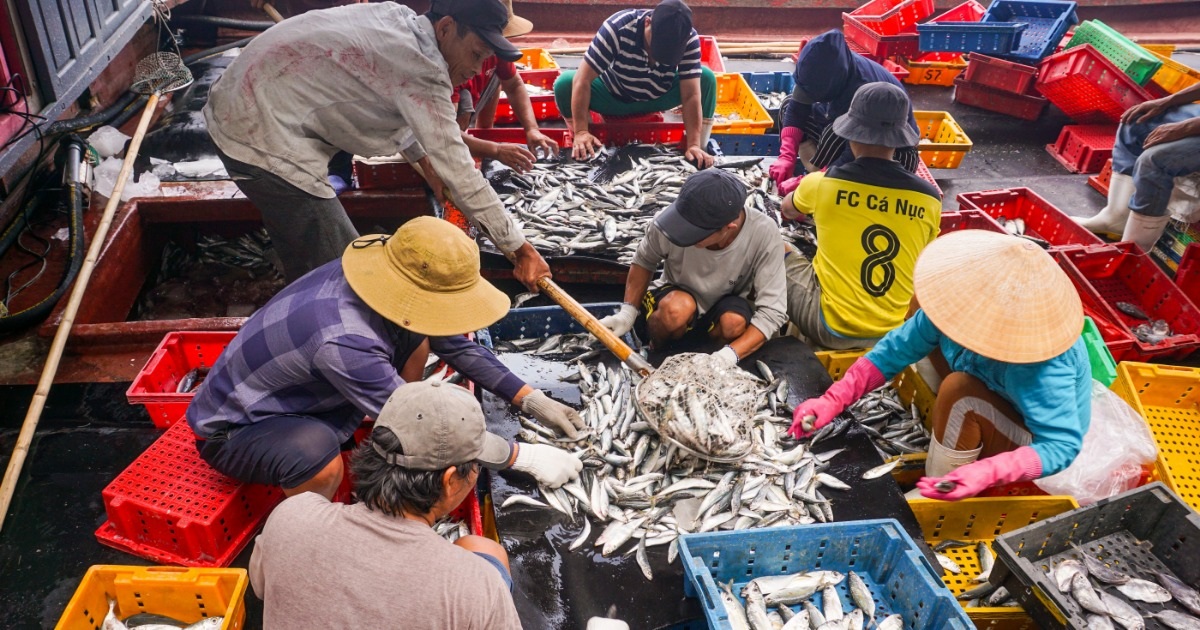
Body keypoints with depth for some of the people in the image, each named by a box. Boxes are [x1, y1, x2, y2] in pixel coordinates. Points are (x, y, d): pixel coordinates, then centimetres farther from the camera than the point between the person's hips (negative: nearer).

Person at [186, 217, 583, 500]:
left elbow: (456, 344, -2)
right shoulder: (343, 342, -39)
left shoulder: (388, 277, -16)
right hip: (233, 430, -8)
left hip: (306, 394, 8)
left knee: (413, 339, -3)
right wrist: (524, 457, -23)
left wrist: (532, 400, -5)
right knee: (320, 459, -40)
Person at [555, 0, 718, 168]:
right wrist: (581, 132, -39)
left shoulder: (689, 39, -27)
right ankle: (583, 148, -8)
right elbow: (582, 80, -33)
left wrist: (694, 145, -38)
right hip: (613, 95, -1)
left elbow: (691, 95, -28)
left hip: (657, 98, 2)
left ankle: (701, 148, -9)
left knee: (707, 78, -22)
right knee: (564, 83, -30)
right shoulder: (618, 27, -34)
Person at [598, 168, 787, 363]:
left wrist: (729, 355, -43)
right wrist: (628, 311, -17)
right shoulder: (672, 219, -29)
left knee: (735, 322, -34)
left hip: (723, 308, 0)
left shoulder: (764, 234, -31)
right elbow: (644, 260, -7)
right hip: (675, 298, 0)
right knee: (678, 307, -35)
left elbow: (772, 311, -30)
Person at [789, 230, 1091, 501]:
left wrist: (987, 474, -52)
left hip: (1034, 443, -6)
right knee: (925, 303, -1)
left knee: (959, 389, -37)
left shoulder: (1041, 373, -42)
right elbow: (896, 349, -14)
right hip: (998, 402, 6)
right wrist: (833, 400, -23)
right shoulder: (967, 305, -24)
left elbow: (1063, 445, -36)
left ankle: (936, 497, -11)